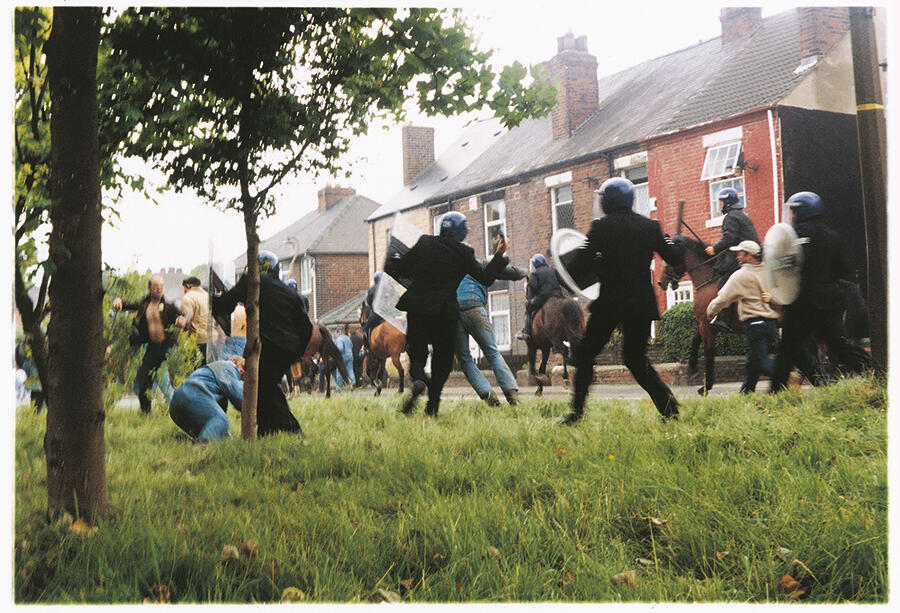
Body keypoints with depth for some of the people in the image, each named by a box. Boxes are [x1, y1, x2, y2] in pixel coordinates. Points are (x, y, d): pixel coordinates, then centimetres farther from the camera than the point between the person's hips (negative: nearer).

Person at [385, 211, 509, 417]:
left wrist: (392, 259, 24)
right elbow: (485, 278, 6)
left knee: (417, 354, 11)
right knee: (442, 358, 13)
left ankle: (418, 380, -23)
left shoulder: (424, 243, 0)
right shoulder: (464, 253, -3)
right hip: (444, 313, -1)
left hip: (417, 310, 1)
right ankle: (432, 407, 8)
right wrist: (498, 255, 18)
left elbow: (399, 270, 2)